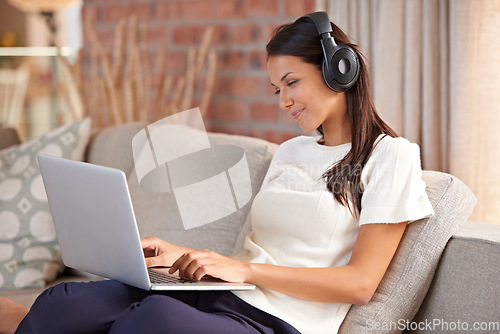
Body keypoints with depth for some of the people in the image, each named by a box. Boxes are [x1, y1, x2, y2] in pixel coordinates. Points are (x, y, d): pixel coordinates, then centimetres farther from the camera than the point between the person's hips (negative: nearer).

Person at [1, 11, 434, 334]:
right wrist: (184, 255, 5)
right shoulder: (291, 152, 26)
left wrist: (243, 269, -13)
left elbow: (360, 282, -6)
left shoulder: (390, 155, 3)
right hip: (221, 295, 7)